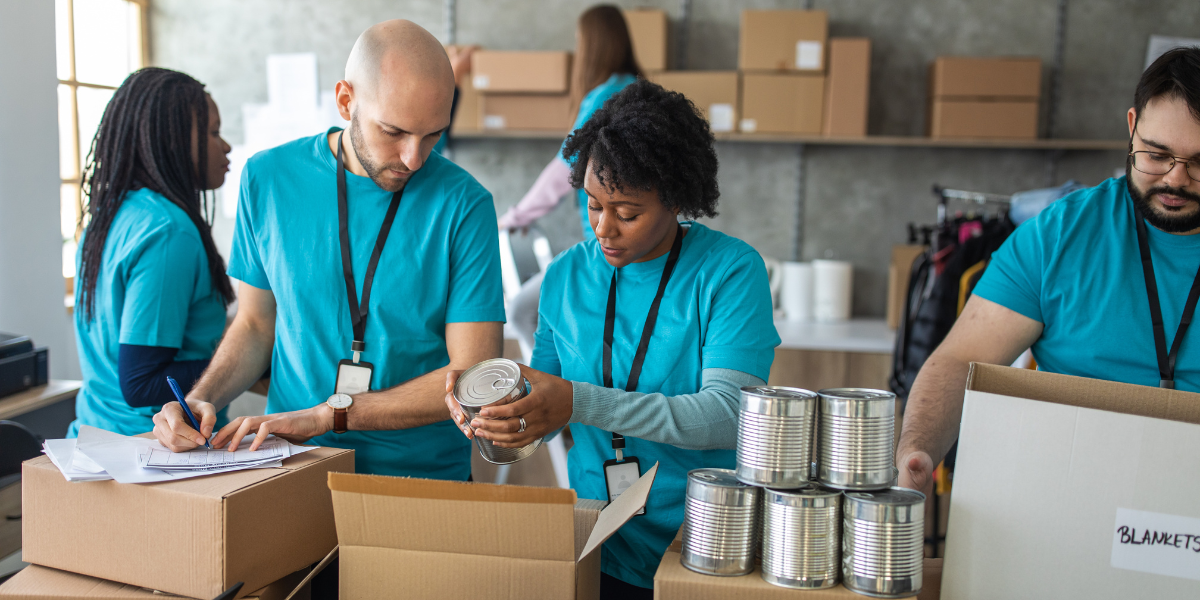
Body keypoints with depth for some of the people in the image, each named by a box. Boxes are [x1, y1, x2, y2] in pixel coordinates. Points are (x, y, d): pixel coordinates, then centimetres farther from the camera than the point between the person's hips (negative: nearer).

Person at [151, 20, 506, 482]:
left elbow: (473, 375, -10)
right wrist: (202, 400, -6)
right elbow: (256, 324, 13)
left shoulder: (463, 203, -7)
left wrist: (326, 415, -15)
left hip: (424, 477, -1)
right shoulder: (269, 178, 2)